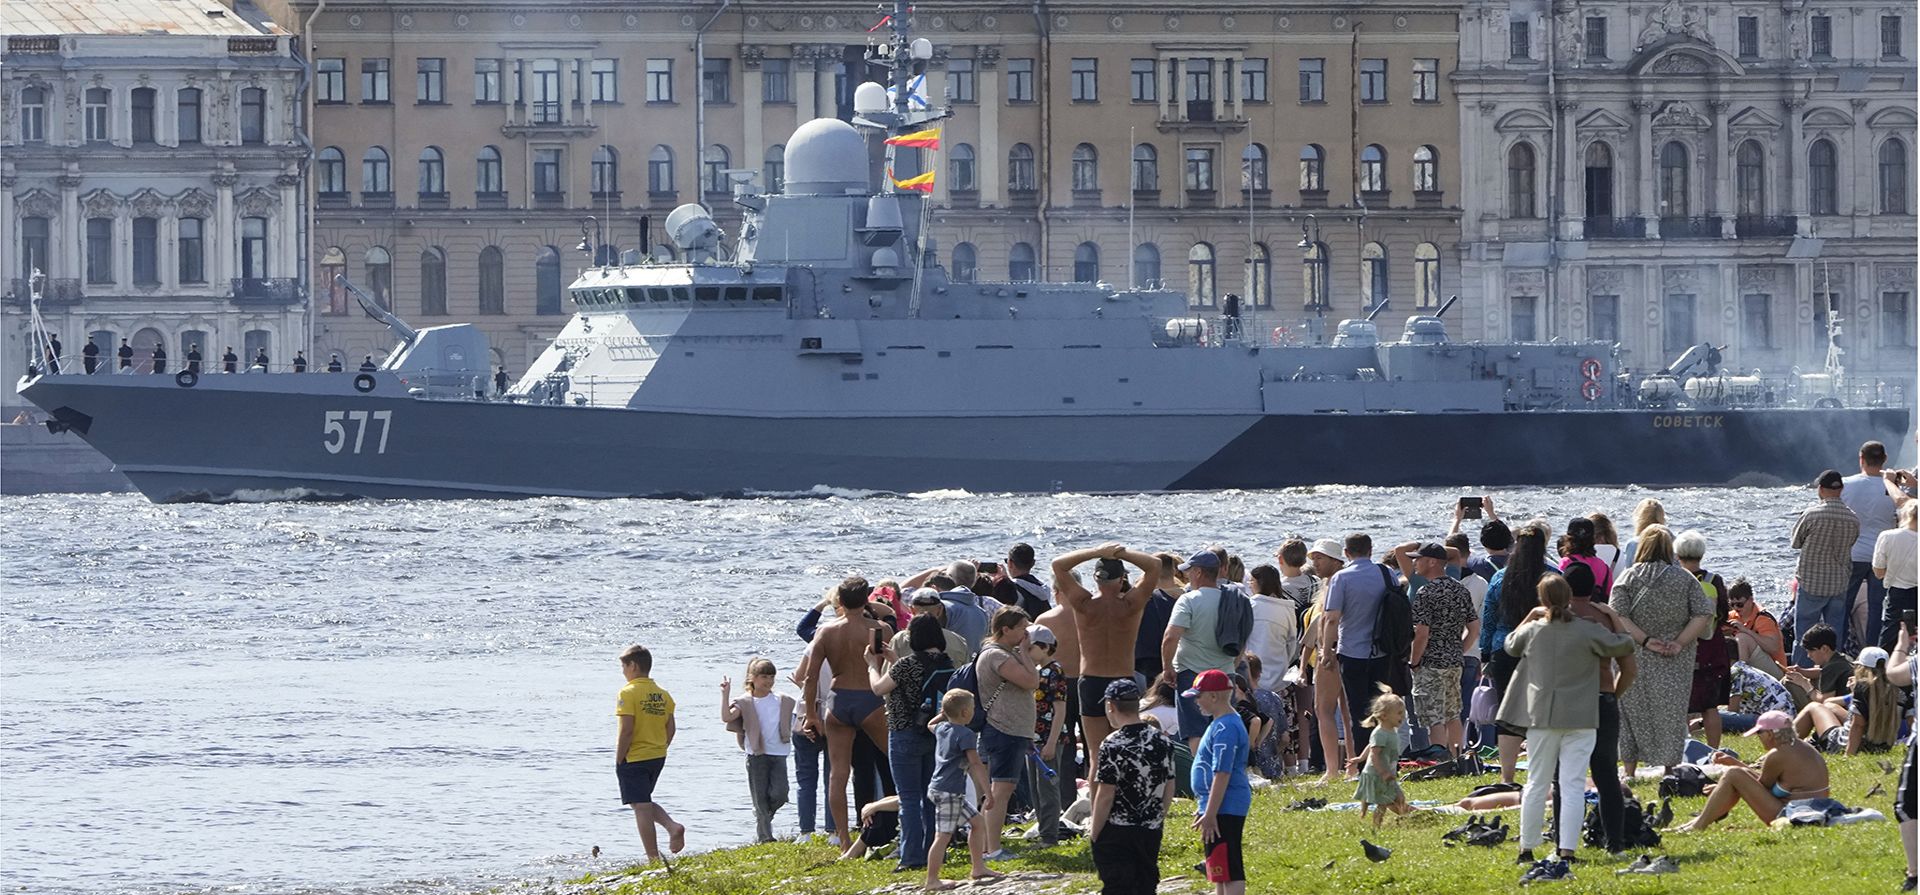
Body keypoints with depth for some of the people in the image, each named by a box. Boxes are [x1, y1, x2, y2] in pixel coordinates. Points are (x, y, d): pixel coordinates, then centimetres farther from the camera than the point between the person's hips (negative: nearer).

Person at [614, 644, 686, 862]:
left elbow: (626, 730, -19)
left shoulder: (629, 693, -15)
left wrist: (618, 761, -11)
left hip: (634, 759, -7)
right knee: (644, 803, 23)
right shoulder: (662, 694, 7)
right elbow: (671, 728, 9)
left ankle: (653, 859, 0)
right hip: (657, 758, 7)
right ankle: (673, 827, 0)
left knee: (641, 807, -1)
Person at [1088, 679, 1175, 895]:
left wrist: (1094, 833, -7)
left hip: (1116, 835, -6)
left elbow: (1105, 796, -17)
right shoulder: (1163, 741, 3)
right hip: (1151, 832, 6)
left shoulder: (1113, 746, -17)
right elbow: (1169, 790, 10)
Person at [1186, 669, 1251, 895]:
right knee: (1220, 872, 18)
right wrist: (1205, 808, 28)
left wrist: (1210, 814, -23)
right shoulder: (1219, 724, 15)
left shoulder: (1224, 728, -19)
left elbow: (1222, 775, -23)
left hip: (1224, 809, -11)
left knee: (1230, 871, -11)